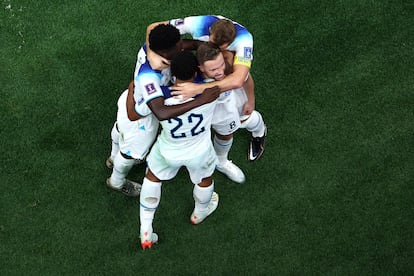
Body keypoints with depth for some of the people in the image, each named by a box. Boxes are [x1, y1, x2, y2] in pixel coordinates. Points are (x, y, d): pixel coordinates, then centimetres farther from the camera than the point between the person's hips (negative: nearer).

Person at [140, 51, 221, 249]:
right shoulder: (209, 93, -33)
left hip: (168, 152, 0)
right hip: (199, 153, 0)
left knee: (153, 178, 30)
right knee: (205, 180, 33)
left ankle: (145, 232, 36)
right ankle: (199, 213, 64)